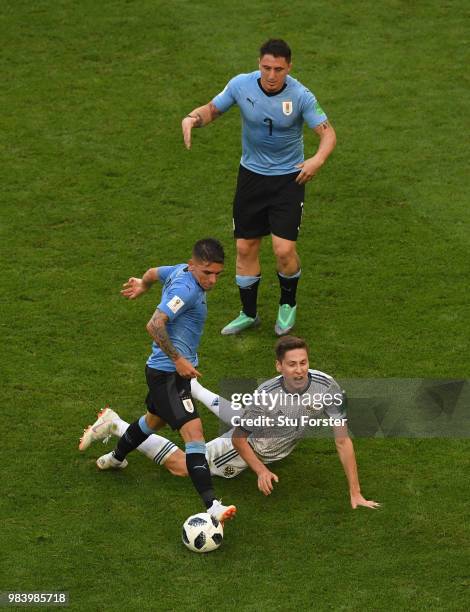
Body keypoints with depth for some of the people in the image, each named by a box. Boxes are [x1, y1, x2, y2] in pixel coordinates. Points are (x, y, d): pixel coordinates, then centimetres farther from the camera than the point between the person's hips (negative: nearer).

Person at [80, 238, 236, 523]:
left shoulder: (181, 272, 6)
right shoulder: (186, 288, -23)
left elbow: (155, 272, 27)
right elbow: (155, 325, -30)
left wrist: (142, 285, 49)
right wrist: (178, 360, -25)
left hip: (165, 370, 11)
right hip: (168, 373, -11)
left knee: (156, 419, 33)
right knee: (194, 432, -21)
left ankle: (115, 458, 56)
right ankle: (211, 506, -32)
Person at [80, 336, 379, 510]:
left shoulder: (326, 386, -33)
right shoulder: (268, 395, -40)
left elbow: (343, 440, -26)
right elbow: (238, 438, -22)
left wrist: (355, 493, -26)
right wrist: (261, 471, -31)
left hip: (281, 445, 5)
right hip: (248, 446, -5)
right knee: (180, 465, 1)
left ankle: (191, 385, 63)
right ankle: (116, 425, 14)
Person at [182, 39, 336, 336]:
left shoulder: (301, 96, -19)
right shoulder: (241, 85, -11)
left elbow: (328, 133, -20)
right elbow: (213, 109, 4)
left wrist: (318, 159, -41)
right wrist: (193, 117, -19)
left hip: (288, 178, -3)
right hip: (251, 174, 3)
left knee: (284, 250, -11)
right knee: (245, 248, 7)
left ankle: (288, 305, 19)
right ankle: (249, 313, 27)